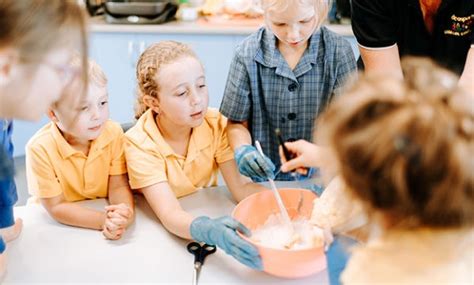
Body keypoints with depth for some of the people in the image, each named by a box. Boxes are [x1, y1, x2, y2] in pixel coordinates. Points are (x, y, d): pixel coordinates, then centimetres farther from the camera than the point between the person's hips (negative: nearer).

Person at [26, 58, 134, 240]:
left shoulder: (114, 133, -11)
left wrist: (125, 212, -30)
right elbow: (56, 207, -15)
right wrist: (103, 220, -27)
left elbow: (119, 186, -9)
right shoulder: (40, 148, -19)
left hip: (104, 211, 2)